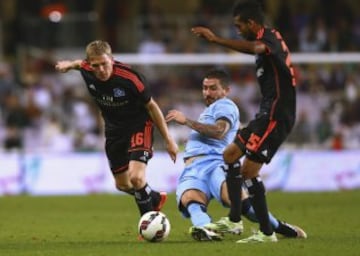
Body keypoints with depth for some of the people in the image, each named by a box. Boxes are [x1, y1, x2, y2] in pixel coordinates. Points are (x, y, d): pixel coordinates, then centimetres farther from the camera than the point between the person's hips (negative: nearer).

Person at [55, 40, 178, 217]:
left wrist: (168, 140, -12)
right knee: (122, 185, 16)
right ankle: (155, 199, 46)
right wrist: (69, 64, -2)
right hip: (114, 130, 6)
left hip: (139, 125, -6)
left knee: (136, 177, -24)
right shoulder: (87, 71, -18)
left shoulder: (129, 78, -30)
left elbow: (151, 106, -15)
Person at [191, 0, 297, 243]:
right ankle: (234, 220, 16)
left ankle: (266, 232, -5)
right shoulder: (267, 40, 16)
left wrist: (216, 39, -45)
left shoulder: (269, 37, -16)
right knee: (231, 154, 15)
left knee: (249, 171, -11)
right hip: (267, 114, 11)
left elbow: (254, 48, -37)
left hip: (275, 116, -11)